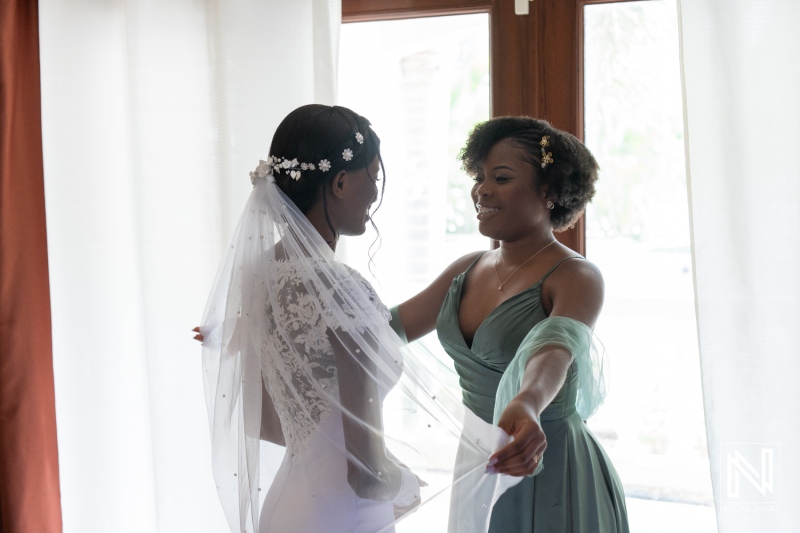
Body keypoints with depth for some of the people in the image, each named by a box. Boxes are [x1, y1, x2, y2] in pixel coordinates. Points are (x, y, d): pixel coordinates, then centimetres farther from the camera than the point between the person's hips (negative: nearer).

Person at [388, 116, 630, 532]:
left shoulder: (575, 277, -16)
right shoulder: (468, 271, 6)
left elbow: (556, 347, -36)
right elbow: (391, 327, 8)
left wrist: (527, 404, -56)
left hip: (550, 478, -6)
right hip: (478, 474, 6)